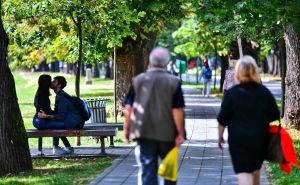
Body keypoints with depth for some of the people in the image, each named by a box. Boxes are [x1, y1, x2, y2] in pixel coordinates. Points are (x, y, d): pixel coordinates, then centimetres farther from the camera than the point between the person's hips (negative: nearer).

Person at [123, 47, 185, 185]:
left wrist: (127, 128, 11)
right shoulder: (173, 82, -6)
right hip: (167, 134, -1)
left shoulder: (138, 81, 1)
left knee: (147, 170, 0)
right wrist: (180, 133, -5)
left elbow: (128, 108, 1)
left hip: (144, 133, 1)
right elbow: (177, 111, -11)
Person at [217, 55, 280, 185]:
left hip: (238, 139, -3)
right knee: (255, 169, 22)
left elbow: (223, 119, -5)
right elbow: (274, 117, 6)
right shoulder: (264, 92, 0)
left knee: (243, 171, -8)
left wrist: (220, 136, 8)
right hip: (260, 138, 4)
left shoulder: (231, 93, -8)